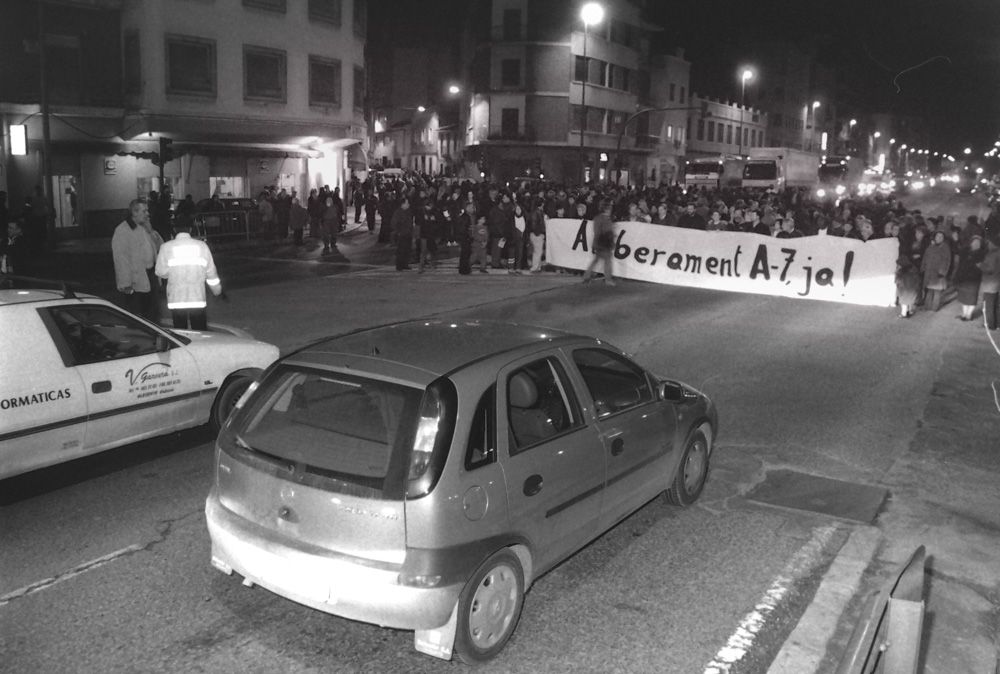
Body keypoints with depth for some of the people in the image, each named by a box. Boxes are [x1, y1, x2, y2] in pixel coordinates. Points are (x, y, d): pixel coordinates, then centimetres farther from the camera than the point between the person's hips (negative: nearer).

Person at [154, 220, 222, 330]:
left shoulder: (166, 247, -3)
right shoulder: (202, 246, 0)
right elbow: (211, 272, 7)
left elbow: (161, 272, 1)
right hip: (198, 300, 0)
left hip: (176, 301, 0)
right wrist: (217, 289, 22)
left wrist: (158, 258, 20)